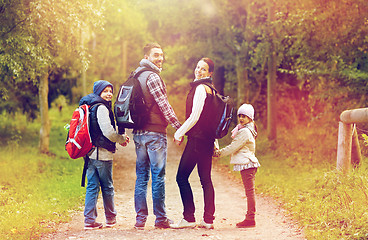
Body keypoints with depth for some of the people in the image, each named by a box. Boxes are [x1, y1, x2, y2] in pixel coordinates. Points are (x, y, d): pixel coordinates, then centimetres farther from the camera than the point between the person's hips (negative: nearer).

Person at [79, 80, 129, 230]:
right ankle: (110, 219, 17)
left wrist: (119, 137, 16)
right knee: (107, 187, 5)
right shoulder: (101, 108, -13)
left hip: (91, 153, 8)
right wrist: (122, 139, 0)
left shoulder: (90, 107, 15)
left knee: (92, 186, 6)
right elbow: (108, 132, -19)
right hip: (102, 153, -8)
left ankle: (89, 220, 2)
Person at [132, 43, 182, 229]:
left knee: (141, 175, 9)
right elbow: (163, 104, -17)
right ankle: (160, 219, 2)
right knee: (158, 176, -3)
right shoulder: (152, 76, -12)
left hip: (139, 133, 9)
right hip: (154, 132, -8)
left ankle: (140, 218, 9)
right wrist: (179, 127, -14)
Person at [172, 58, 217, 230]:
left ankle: (189, 218, -9)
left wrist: (179, 133, -8)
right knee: (205, 179, 8)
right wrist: (213, 142, 24)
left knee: (182, 177, -7)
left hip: (197, 138, -10)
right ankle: (208, 219, 8)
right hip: (208, 138, 10)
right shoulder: (209, 89, 17)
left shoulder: (201, 88, -12)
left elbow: (194, 117, -17)